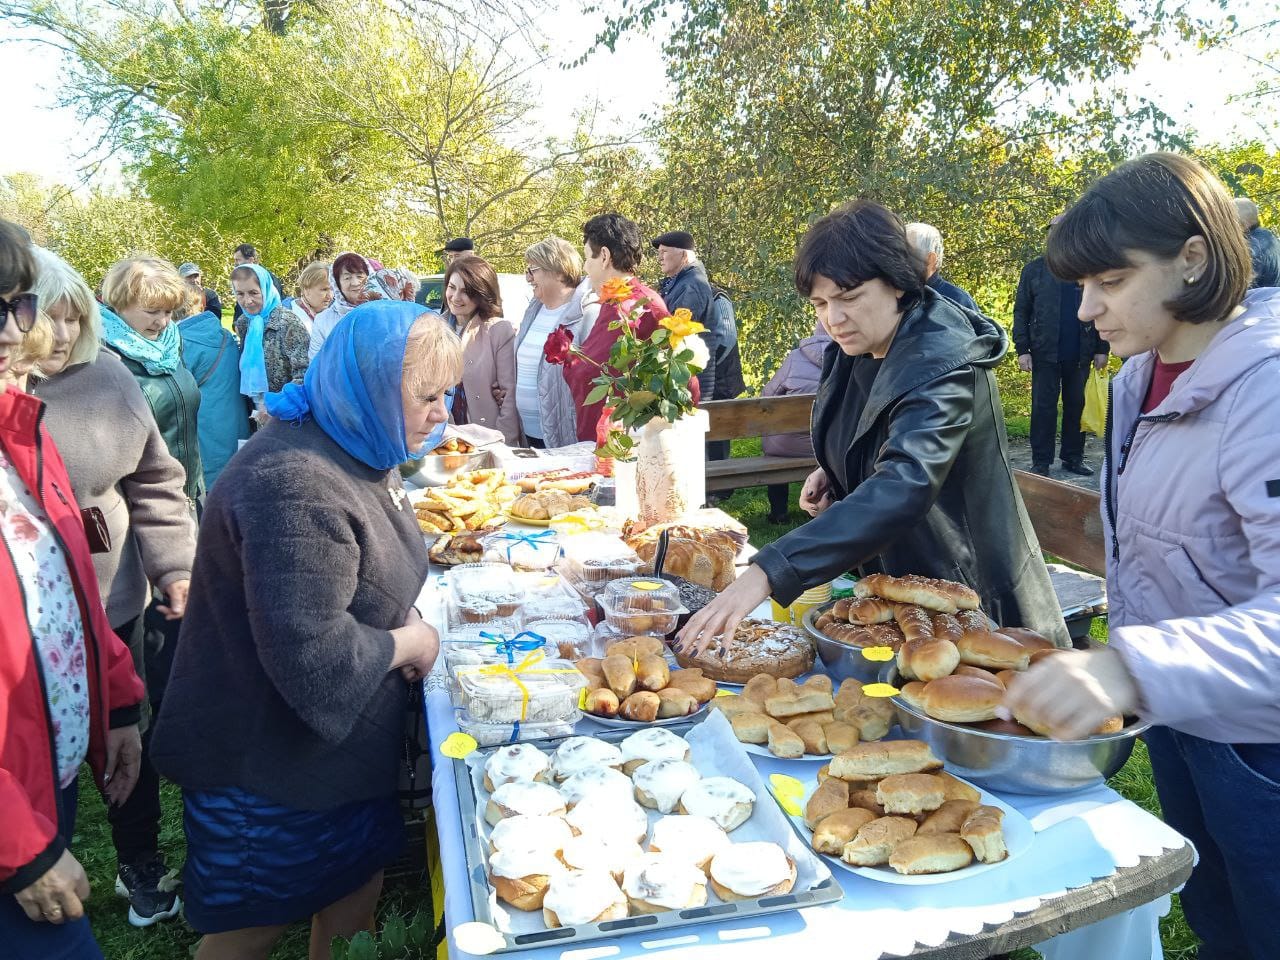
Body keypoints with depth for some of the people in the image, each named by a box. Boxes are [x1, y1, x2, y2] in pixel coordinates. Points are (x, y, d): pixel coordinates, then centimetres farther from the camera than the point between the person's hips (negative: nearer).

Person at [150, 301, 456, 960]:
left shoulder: (358, 450, 2)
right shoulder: (297, 487, -31)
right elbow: (311, 652, -35)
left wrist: (405, 621, -1)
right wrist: (412, 642, -17)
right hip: (266, 772, -9)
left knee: (360, 878, 22)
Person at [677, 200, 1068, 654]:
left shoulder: (942, 366, -29)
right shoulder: (857, 352, -3)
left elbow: (904, 488, -45)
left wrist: (769, 572, -55)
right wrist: (832, 473, -6)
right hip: (889, 578, 8)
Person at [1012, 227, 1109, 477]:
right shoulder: (1034, 270, 2)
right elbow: (1021, 312, 0)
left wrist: (1101, 349, 2)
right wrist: (1022, 350, -7)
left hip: (1080, 354, 2)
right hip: (1045, 353, -2)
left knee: (1076, 406, 8)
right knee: (1043, 407, 1)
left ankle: (1073, 458, 18)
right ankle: (1040, 462, 6)